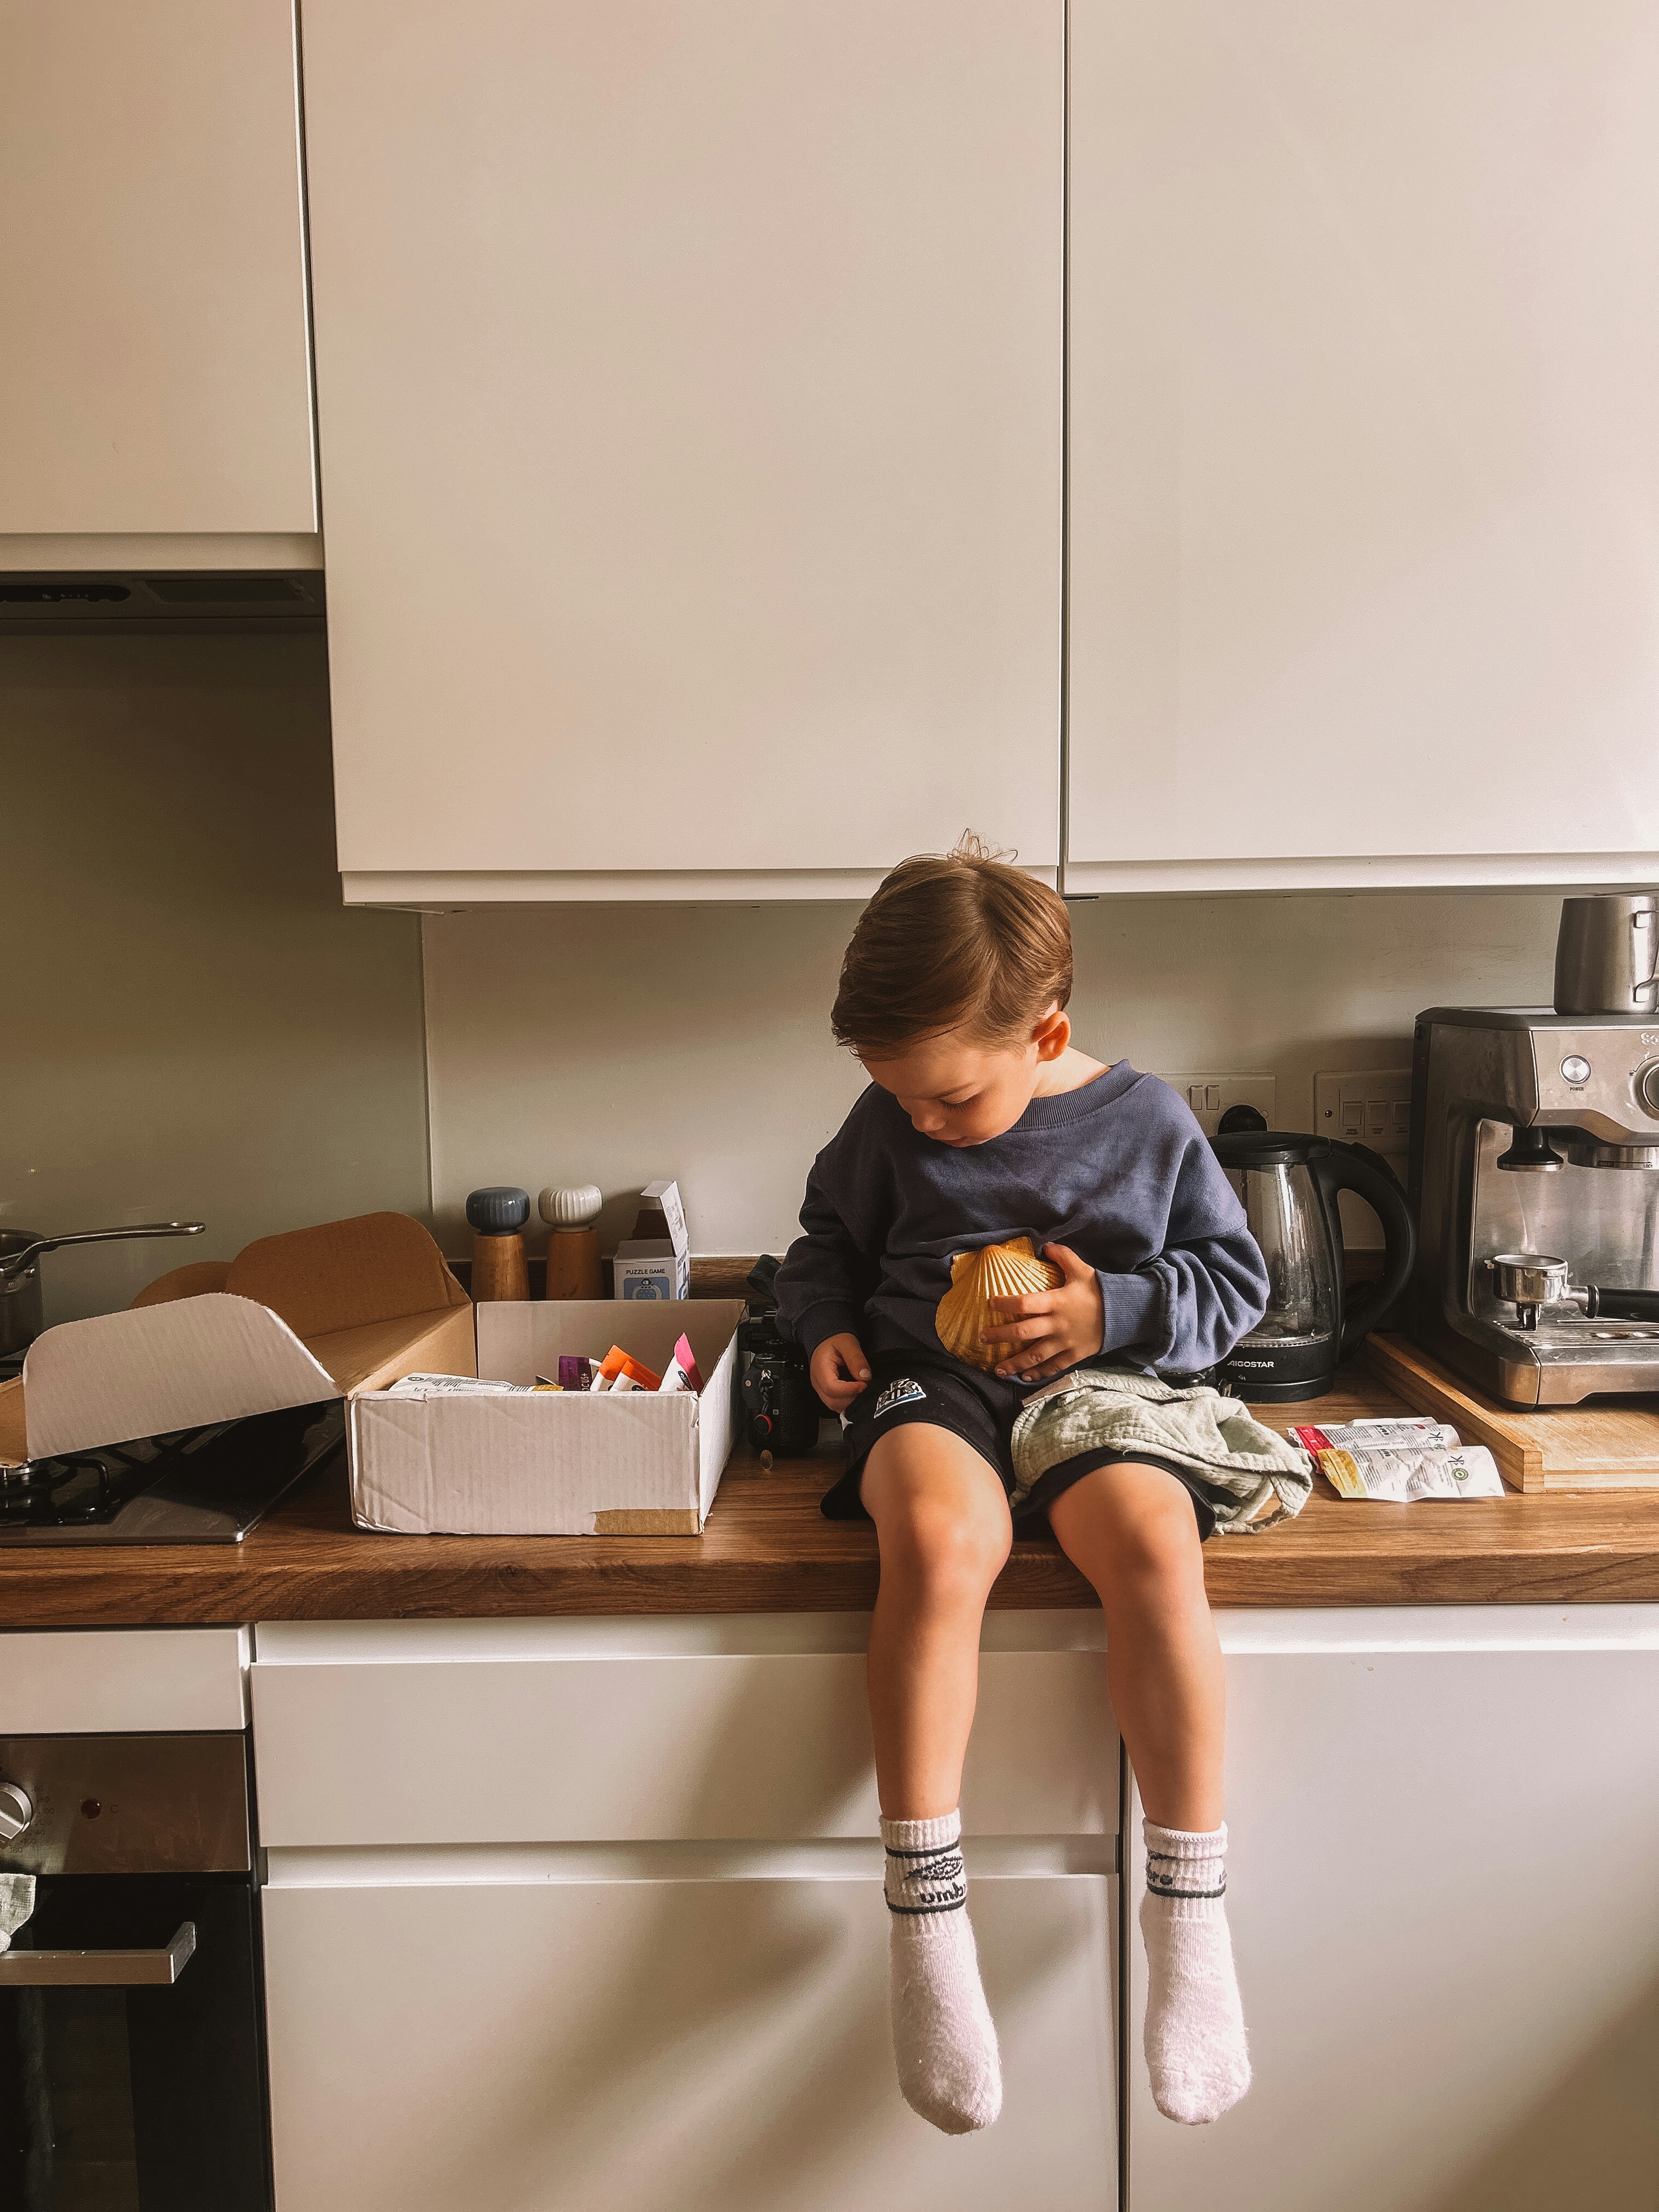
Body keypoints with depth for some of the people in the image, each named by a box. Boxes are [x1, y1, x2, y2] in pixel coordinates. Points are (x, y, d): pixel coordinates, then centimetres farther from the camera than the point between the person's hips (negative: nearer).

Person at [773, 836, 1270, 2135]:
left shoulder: (1146, 1121, 2)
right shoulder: (887, 1129, 7)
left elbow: (1236, 1277, 8)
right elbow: (828, 1241, 24)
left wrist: (1115, 1311, -8)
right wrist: (824, 1326, 4)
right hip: (926, 1380, 1)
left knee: (1153, 1540, -33)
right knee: (941, 1537, -35)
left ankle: (1191, 1913, -16)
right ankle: (927, 1917, -22)